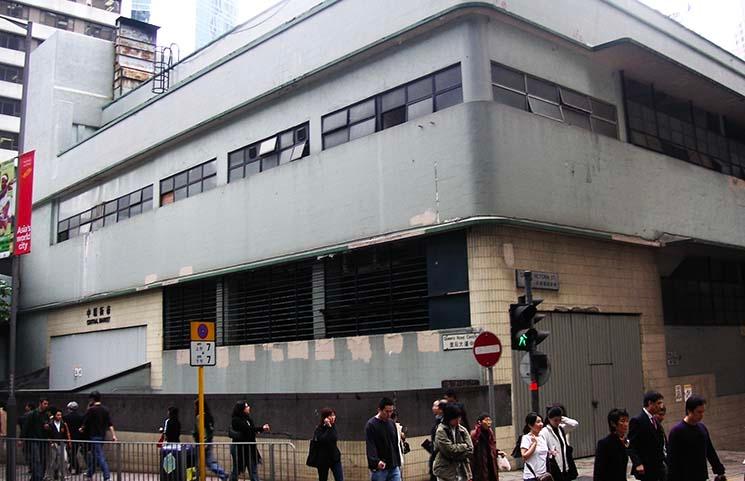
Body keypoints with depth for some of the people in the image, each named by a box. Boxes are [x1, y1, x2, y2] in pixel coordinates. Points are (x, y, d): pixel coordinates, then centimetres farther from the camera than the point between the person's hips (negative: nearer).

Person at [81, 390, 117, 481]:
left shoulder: (91, 410, -12)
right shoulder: (105, 409, 5)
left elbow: (85, 422, -3)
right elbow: (110, 424, 0)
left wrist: (82, 429, 19)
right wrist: (113, 435, -2)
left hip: (94, 436, -7)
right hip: (103, 435, 7)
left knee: (100, 456, -8)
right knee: (93, 454, 22)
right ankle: (90, 473, 34)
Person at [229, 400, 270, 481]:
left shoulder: (247, 418, 9)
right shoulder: (236, 420, -16)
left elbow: (254, 426, 3)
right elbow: (248, 429, -23)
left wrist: (262, 428, -16)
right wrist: (261, 428, -18)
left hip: (249, 448, 8)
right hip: (239, 448, -8)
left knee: (254, 470, 6)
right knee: (237, 470, 4)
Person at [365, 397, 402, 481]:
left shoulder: (392, 423, 11)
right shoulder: (371, 425, -8)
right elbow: (370, 446, -17)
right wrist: (376, 461, -32)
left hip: (394, 467, 5)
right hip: (379, 468, -5)